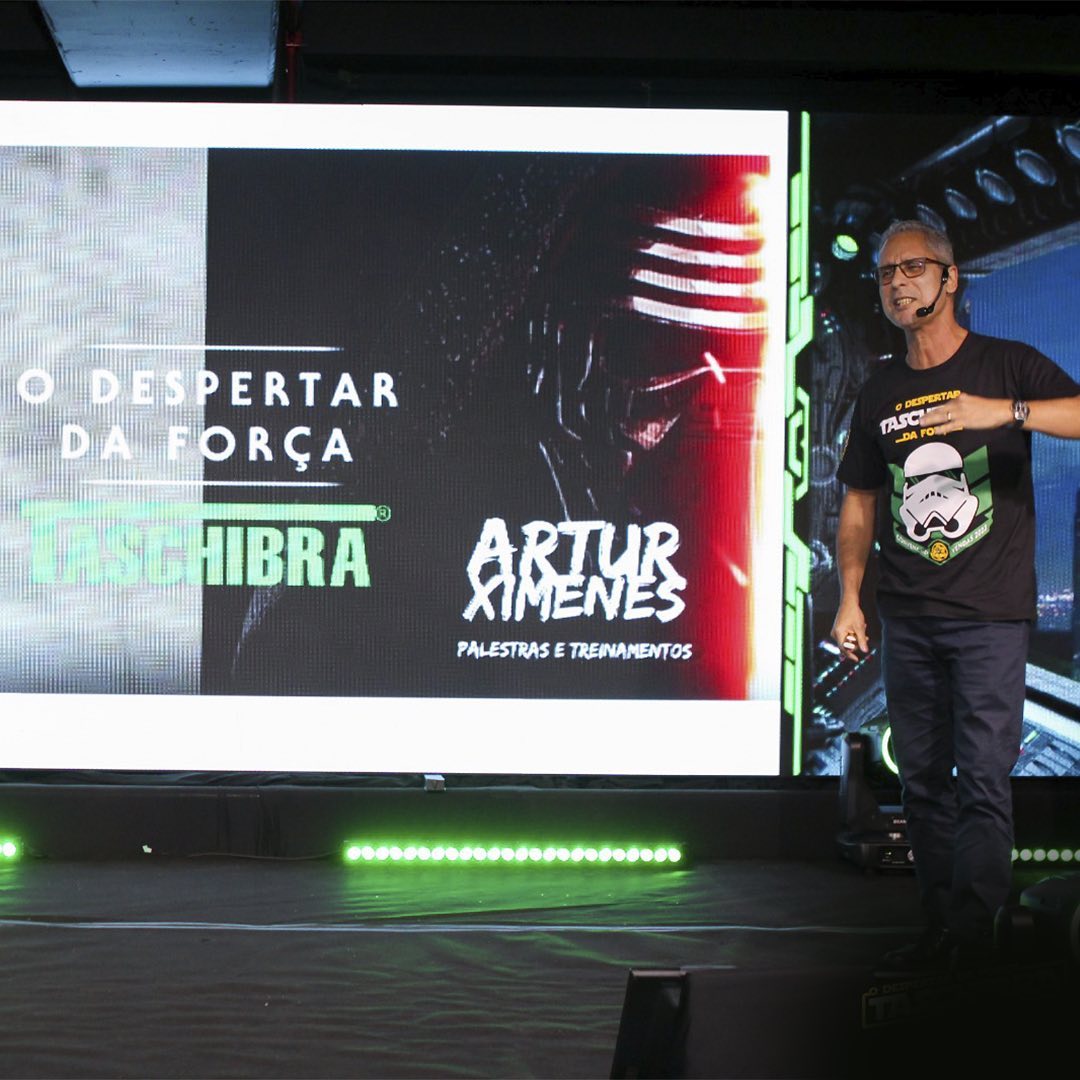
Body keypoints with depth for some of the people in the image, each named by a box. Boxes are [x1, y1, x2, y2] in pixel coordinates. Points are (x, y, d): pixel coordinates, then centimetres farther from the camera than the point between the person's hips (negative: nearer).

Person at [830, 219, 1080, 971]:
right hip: (908, 621, 5)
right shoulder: (881, 393, 13)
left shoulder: (1007, 367, 0)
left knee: (984, 779, -10)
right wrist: (850, 599, 11)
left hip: (990, 613, -5)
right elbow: (860, 502, 19)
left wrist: (1006, 411, -29)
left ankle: (973, 931, -10)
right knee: (923, 780, 7)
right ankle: (940, 930, 13)